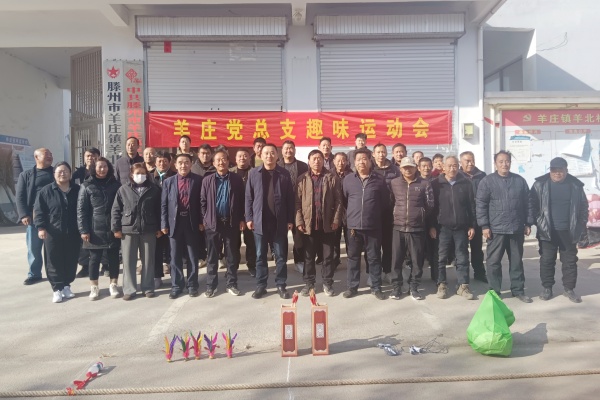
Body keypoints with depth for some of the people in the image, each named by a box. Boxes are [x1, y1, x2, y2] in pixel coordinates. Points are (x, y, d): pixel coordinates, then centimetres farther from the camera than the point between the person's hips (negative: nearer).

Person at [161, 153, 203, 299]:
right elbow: (164, 204, 5)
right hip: (174, 222, 2)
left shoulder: (198, 180, 1)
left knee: (192, 256, 7)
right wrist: (164, 224, -2)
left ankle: (192, 284, 19)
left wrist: (201, 221, -5)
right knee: (175, 257, 8)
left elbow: (202, 202, 1)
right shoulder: (168, 181, 7)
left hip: (192, 222, -2)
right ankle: (176, 285, 18)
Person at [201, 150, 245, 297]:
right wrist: (204, 220, -1)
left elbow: (242, 200, 2)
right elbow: (203, 202, 5)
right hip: (212, 223, 1)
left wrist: (241, 219, -2)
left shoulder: (237, 179, 2)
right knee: (212, 256, 7)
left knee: (232, 256, 8)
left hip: (232, 223, 0)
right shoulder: (207, 180, 5)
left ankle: (232, 284, 19)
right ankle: (211, 286, 16)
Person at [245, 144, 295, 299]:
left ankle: (281, 285, 19)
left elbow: (290, 198, 2)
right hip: (260, 221, 1)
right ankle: (261, 285, 20)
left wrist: (290, 219, -1)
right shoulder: (253, 173, 2)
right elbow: (249, 198, 3)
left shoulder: (284, 174, 1)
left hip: (279, 221, 0)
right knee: (260, 255, 9)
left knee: (281, 255, 8)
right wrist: (249, 218, -2)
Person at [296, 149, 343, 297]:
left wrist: (336, 220, -7)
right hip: (308, 224, 1)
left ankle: (327, 283, 21)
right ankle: (309, 283, 22)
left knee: (328, 255, 8)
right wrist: (299, 221, -8)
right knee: (309, 256, 10)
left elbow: (338, 200, 0)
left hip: (327, 223, 0)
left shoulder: (332, 178, 2)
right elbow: (297, 201, 0)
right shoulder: (302, 179, 4)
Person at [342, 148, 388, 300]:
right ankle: (352, 287, 22)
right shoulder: (348, 179, 3)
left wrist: (378, 217, 9)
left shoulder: (379, 180, 0)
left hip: (373, 226, -1)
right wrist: (352, 214, 11)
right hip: (353, 226, 1)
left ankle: (376, 287, 20)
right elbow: (344, 200, 9)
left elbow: (385, 201, 6)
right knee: (353, 257, 10)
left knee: (374, 258, 8)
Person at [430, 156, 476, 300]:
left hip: (461, 227, 2)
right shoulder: (436, 184, -1)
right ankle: (442, 284, 16)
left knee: (462, 258, 7)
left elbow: (471, 206, 6)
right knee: (441, 257, 5)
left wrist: (472, 226, 1)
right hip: (443, 227, -1)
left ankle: (463, 286, 15)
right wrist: (432, 226, -6)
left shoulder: (466, 184, 4)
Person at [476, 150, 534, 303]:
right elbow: (480, 205, -6)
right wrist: (484, 226, -11)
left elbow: (527, 204, 12)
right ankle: (494, 291, 13)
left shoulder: (520, 181, 8)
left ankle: (518, 290, 24)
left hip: (516, 229, 3)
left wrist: (528, 223, 8)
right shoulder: (487, 181, -3)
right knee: (494, 262, 3)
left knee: (517, 261, 12)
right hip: (496, 229, -3)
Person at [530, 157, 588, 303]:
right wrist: (538, 222, -7)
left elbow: (584, 206, 10)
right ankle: (547, 288, 18)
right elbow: (532, 204, -1)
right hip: (547, 231, -1)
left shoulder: (576, 185, 3)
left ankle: (569, 289, 21)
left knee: (570, 261, 9)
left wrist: (581, 226, 4)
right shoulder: (540, 184, -3)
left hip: (568, 232, 2)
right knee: (547, 260, 6)